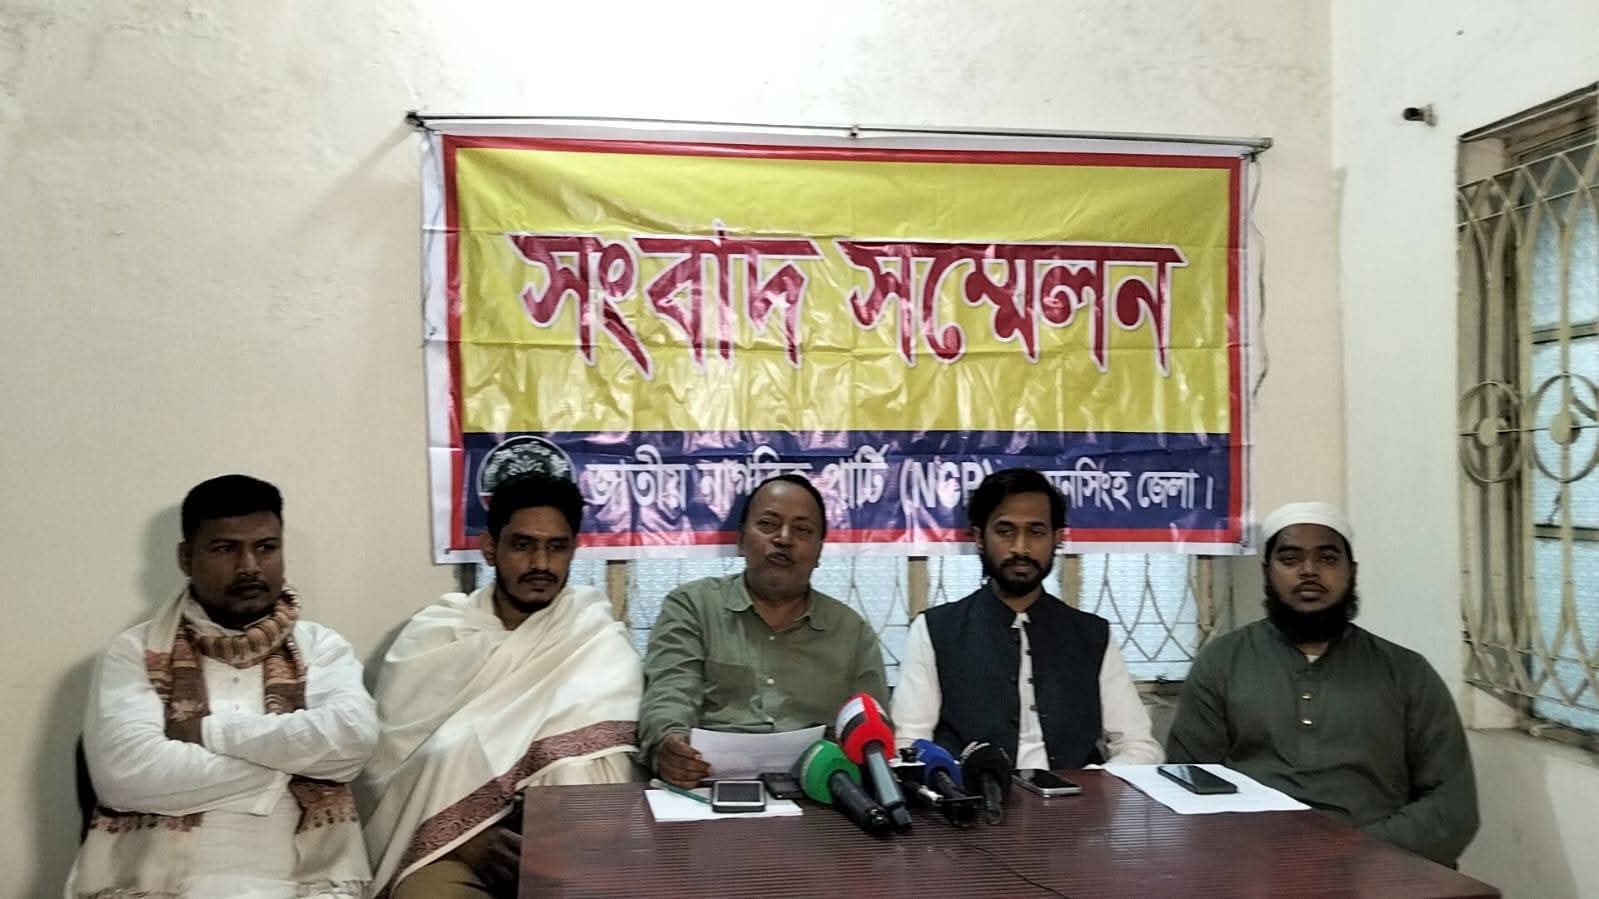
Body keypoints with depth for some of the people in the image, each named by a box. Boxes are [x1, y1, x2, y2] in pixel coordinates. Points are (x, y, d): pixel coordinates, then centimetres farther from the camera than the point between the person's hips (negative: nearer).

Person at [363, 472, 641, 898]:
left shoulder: (598, 639, 4)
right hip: (448, 839, -1)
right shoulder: (433, 635, 5)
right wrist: (461, 835, -13)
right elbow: (386, 761, 1)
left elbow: (599, 752, -7)